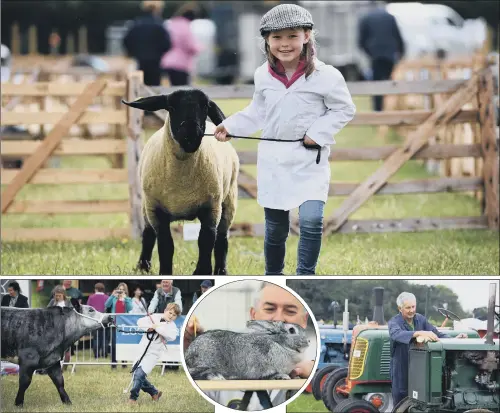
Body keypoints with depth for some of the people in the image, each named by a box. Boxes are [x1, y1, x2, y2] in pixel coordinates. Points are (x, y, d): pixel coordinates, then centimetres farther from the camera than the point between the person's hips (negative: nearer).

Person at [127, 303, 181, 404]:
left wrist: (157, 327, -19)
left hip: (153, 353, -4)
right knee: (137, 375, 7)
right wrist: (149, 327, -18)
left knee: (139, 374, -20)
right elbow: (140, 321, -1)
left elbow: (171, 336, -21)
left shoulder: (172, 327, -1)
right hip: (142, 350, 4)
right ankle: (154, 393, 26)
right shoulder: (155, 317, 6)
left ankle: (133, 397, -7)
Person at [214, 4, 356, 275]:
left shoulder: (324, 75, -13)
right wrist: (230, 127, 5)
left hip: (309, 160, -4)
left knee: (311, 220, -20)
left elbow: (344, 109, -5)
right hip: (273, 160, 4)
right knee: (275, 227, 12)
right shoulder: (263, 76, 0)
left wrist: (318, 132, -16)